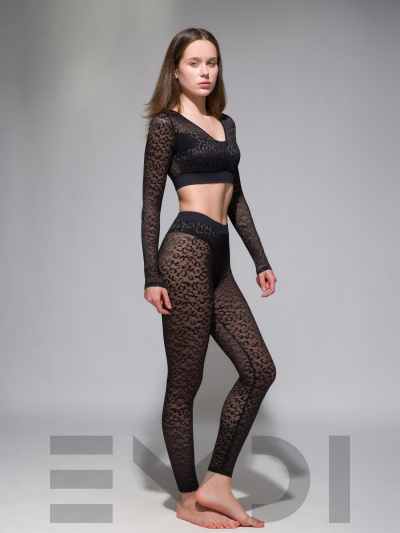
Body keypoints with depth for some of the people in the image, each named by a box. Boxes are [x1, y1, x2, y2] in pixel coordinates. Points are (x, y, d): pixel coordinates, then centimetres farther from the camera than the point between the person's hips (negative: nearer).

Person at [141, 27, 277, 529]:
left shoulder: (225, 124, 21)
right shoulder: (166, 124, 1)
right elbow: (150, 202, -4)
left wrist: (261, 260, 17)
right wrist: (152, 276, -10)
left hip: (218, 260, 8)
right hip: (186, 251, -8)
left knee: (259, 369, 1)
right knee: (185, 382, 0)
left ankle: (216, 484, 11)